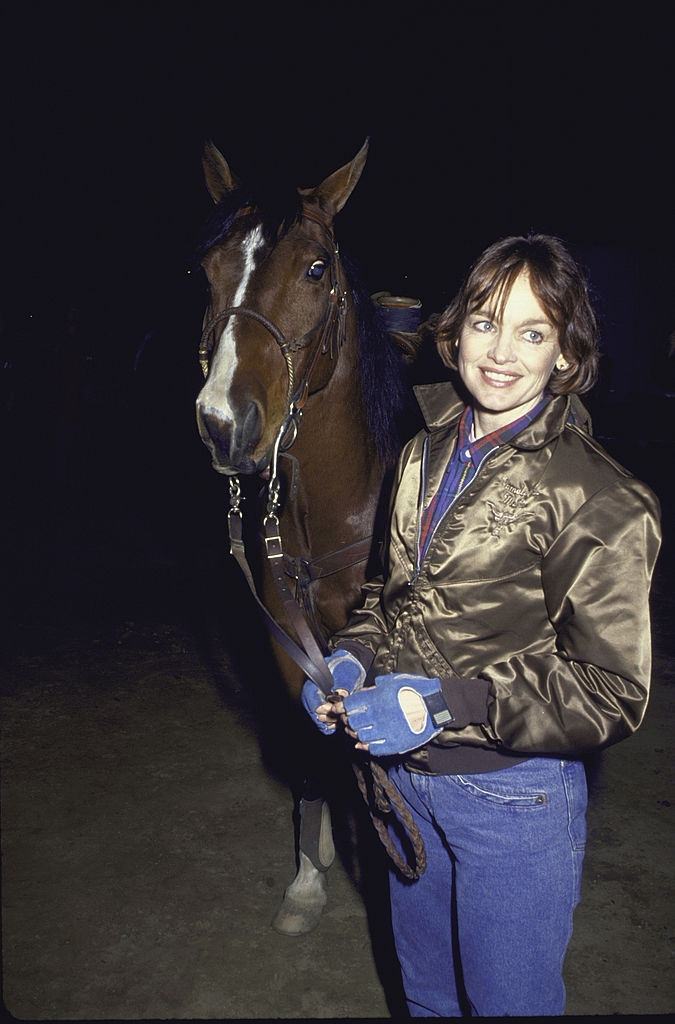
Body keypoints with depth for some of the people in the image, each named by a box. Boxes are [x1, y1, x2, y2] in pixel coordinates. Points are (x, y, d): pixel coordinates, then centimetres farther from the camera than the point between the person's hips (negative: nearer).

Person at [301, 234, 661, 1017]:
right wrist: (354, 655, -8)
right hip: (407, 771, 6)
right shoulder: (426, 453, 0)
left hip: (513, 793, -6)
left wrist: (449, 702, -28)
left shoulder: (598, 498, -21)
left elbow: (611, 693, -20)